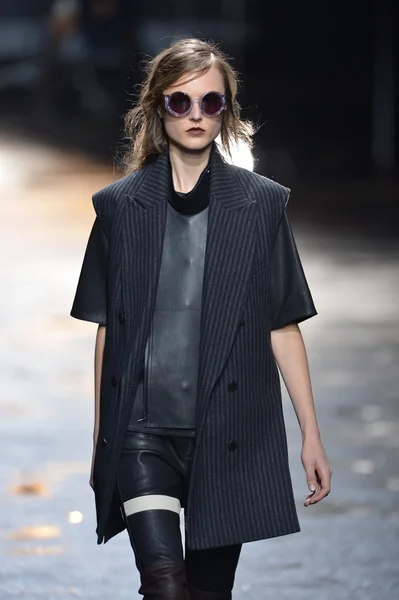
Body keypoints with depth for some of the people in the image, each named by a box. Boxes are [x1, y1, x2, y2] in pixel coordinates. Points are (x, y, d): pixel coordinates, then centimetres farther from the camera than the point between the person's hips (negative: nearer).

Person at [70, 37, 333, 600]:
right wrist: (100, 438, 11)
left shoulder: (262, 204, 4)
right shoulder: (120, 205, 5)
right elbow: (107, 327, 10)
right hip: (143, 427, 0)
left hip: (230, 432, 1)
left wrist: (311, 435, 3)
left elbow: (283, 327, 5)